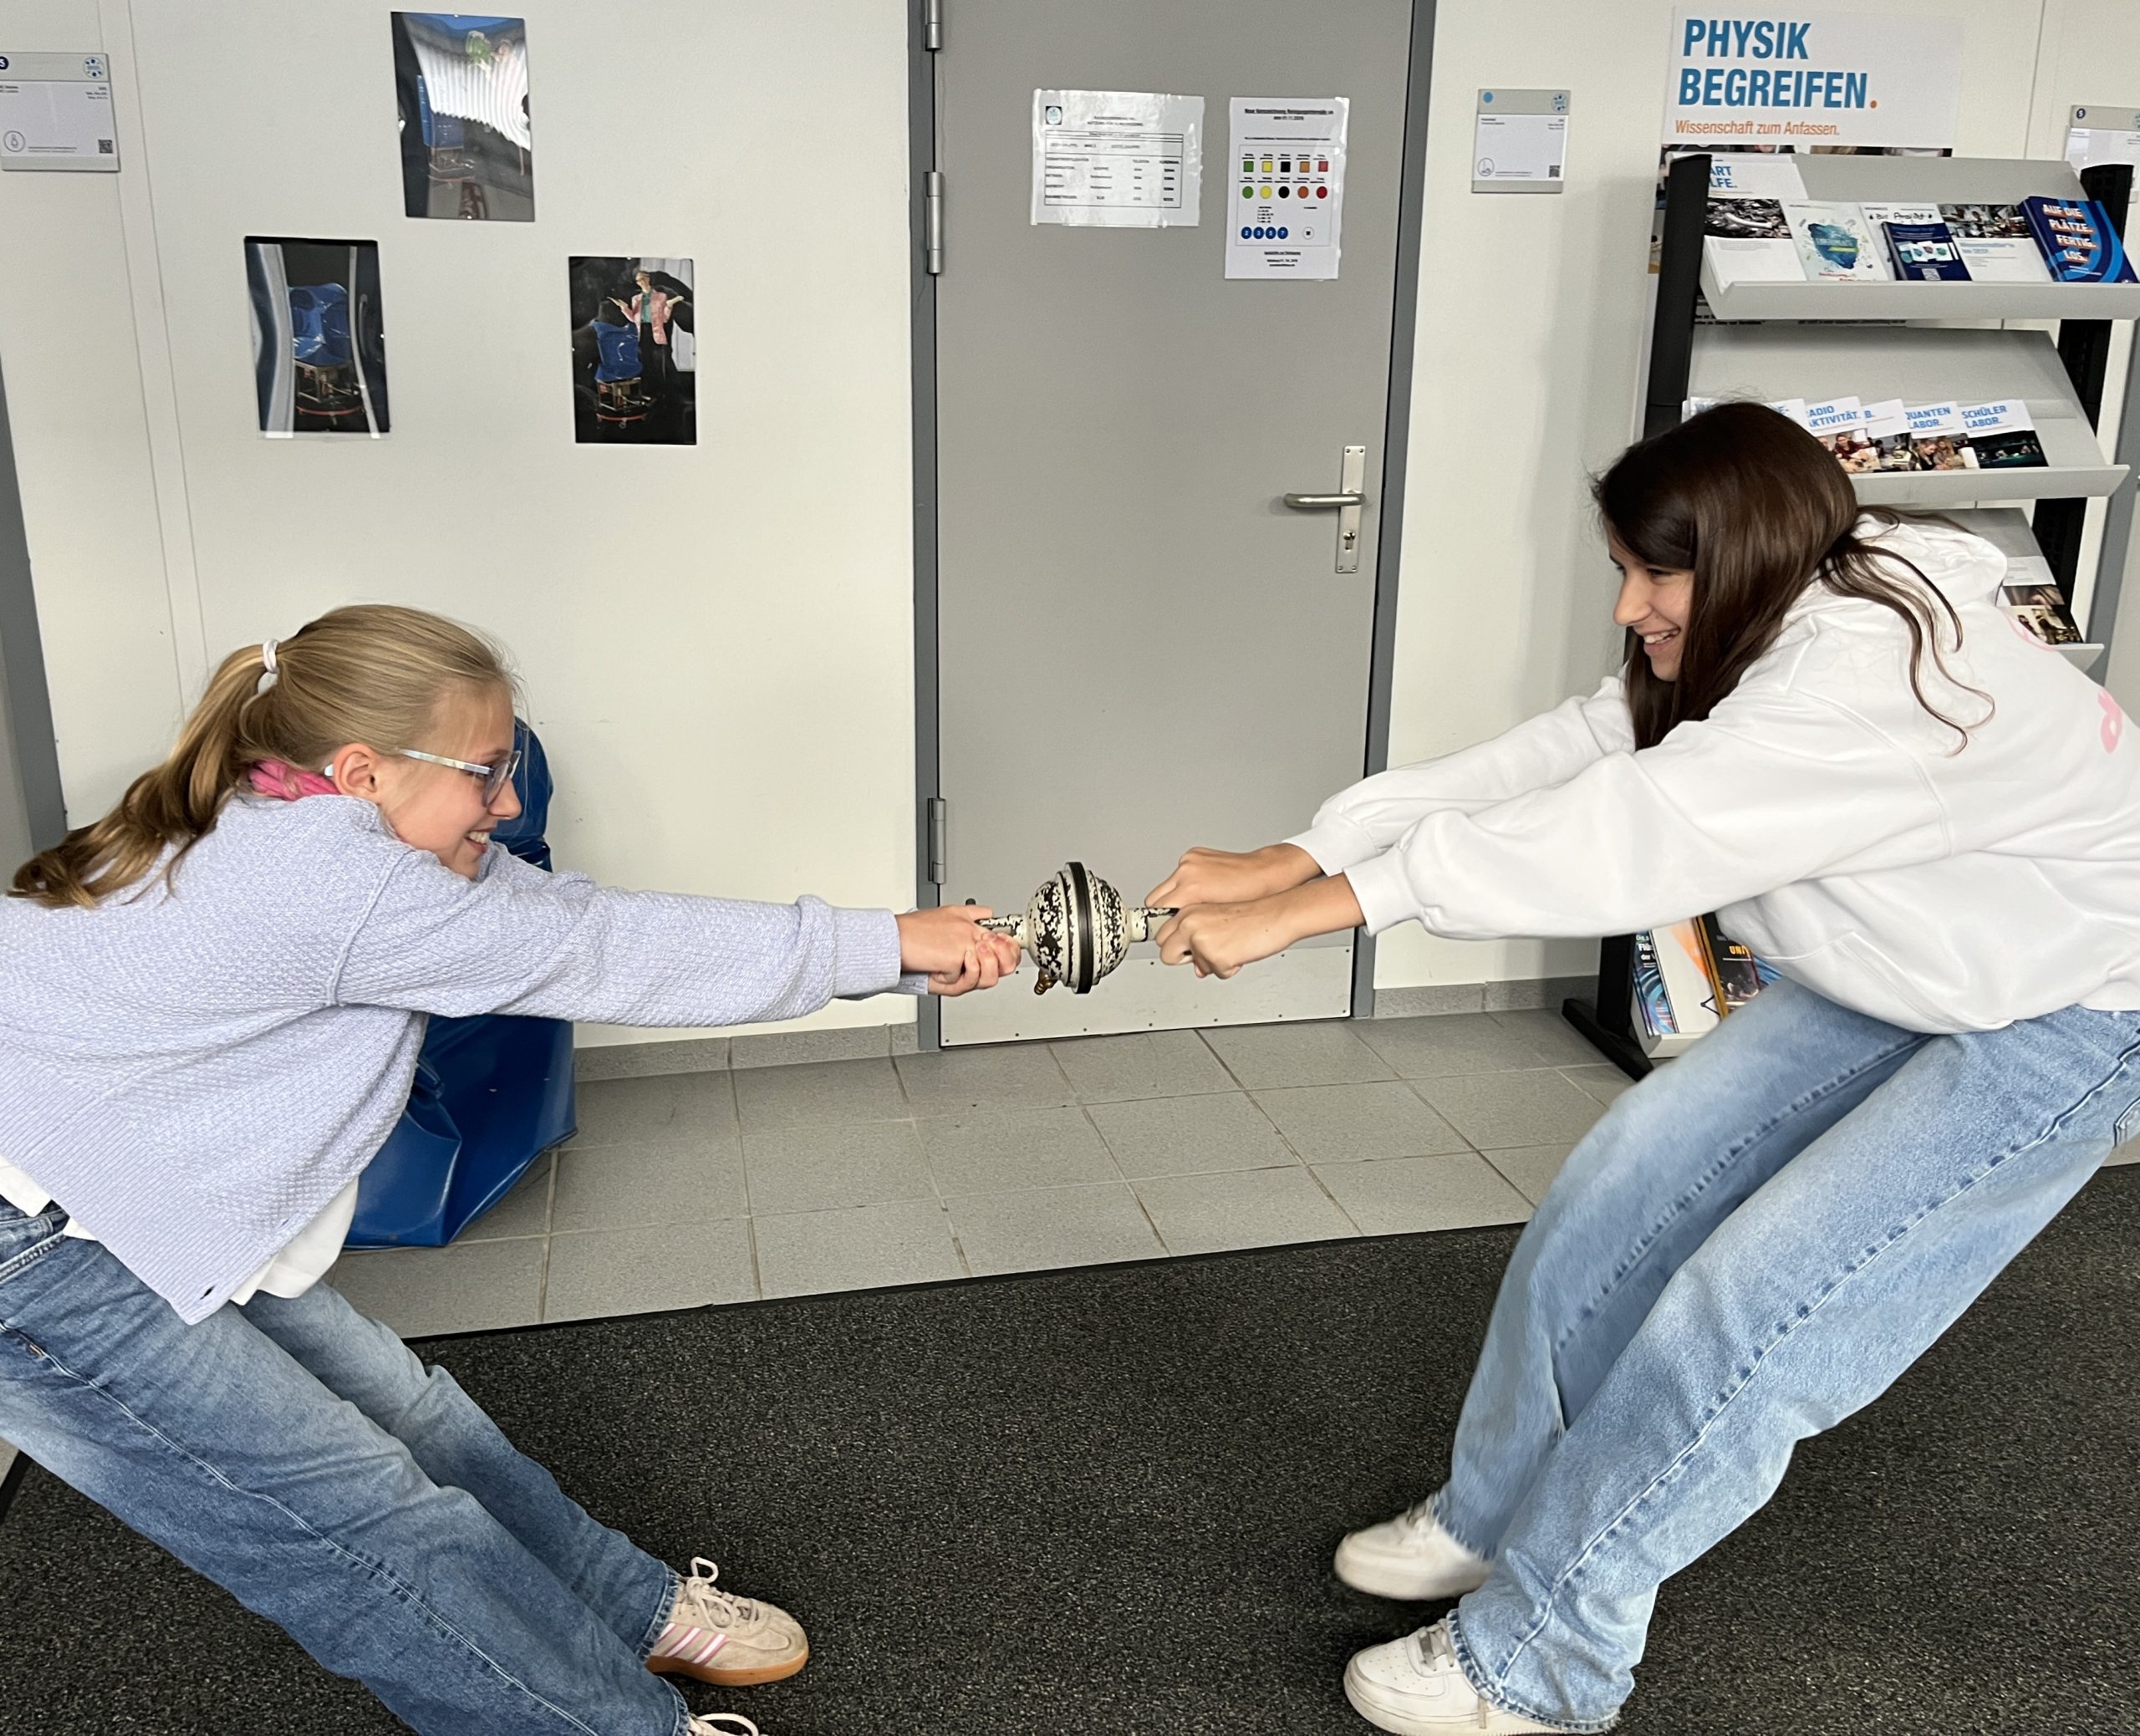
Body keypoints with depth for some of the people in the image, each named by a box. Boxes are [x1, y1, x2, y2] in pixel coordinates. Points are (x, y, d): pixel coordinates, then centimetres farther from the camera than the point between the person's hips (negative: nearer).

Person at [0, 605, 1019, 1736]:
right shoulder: (323, 877, -28)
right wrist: (885, 943, -16)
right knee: (358, 1509, -8)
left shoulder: (284, 831, 0)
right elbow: (598, 952, -23)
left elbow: (566, 912, -4)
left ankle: (632, 1614, 23)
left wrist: (900, 950, -7)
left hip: (140, 1218, 9)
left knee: (399, 1409, 10)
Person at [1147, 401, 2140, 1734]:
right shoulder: (1753, 647, -6)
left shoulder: (1875, 678, -34)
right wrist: (1286, 862, -24)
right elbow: (1542, 765, -14)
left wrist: (1301, 912, -40)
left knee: (1746, 1309, -15)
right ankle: (1497, 1517, 16)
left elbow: (1614, 841, -41)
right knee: (1624, 1188, -1)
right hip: (1891, 984, 8)